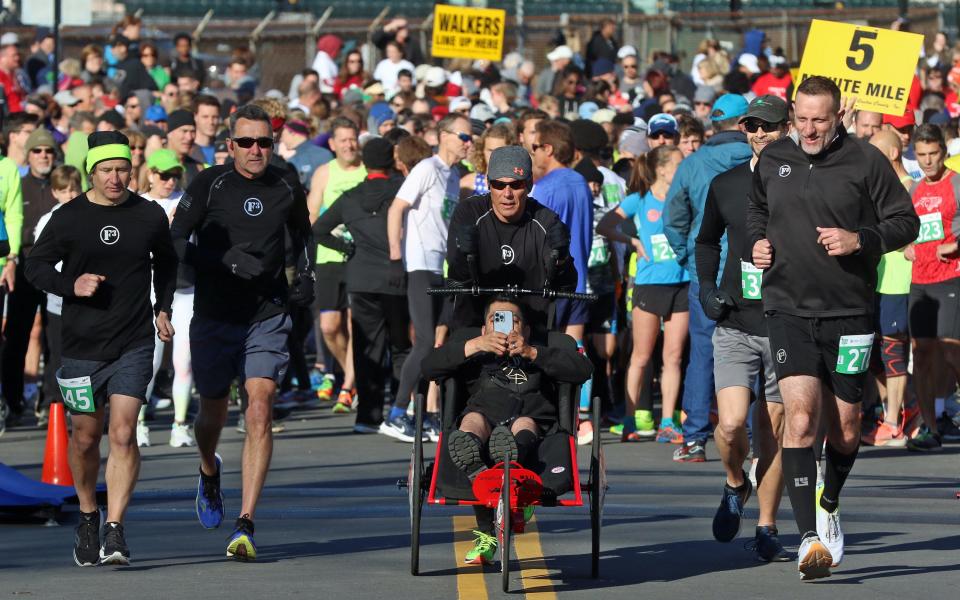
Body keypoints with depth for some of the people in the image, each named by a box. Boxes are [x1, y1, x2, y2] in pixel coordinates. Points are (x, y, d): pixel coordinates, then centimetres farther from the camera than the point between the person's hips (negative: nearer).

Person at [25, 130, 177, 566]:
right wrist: (71, 285, -13)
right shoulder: (67, 219, -4)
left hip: (134, 345, 0)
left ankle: (115, 530, -14)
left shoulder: (150, 216, 2)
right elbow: (36, 266, 3)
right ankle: (88, 516, 34)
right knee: (85, 437, 11)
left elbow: (166, 263, 20)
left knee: (123, 434, -13)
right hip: (82, 345, 0)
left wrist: (163, 308, 11)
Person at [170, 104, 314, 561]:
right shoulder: (210, 184, -5)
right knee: (213, 412, 13)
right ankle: (209, 473, 50)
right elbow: (177, 241, -10)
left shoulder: (287, 187, 4)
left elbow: (302, 233, 23)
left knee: (260, 409, -14)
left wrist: (305, 275, 6)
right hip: (214, 315, 0)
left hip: (268, 317, 0)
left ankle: (245, 525, -17)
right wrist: (228, 260, -23)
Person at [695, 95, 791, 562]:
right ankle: (735, 485, 18)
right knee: (731, 424, -13)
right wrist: (706, 288, 10)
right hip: (735, 326, 1)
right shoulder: (725, 185, 7)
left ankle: (766, 529, 15)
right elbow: (707, 240, 24)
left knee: (773, 435, 3)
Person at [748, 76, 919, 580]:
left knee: (844, 429, 9)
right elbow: (757, 209, 27)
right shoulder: (772, 161, 7)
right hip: (789, 311, 1)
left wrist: (860, 240, -15)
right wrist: (758, 241, 7)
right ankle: (809, 537, -18)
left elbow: (906, 222, 0)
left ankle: (828, 509, 38)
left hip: (849, 312, -1)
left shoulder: (865, 162, -4)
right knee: (800, 418, -16)